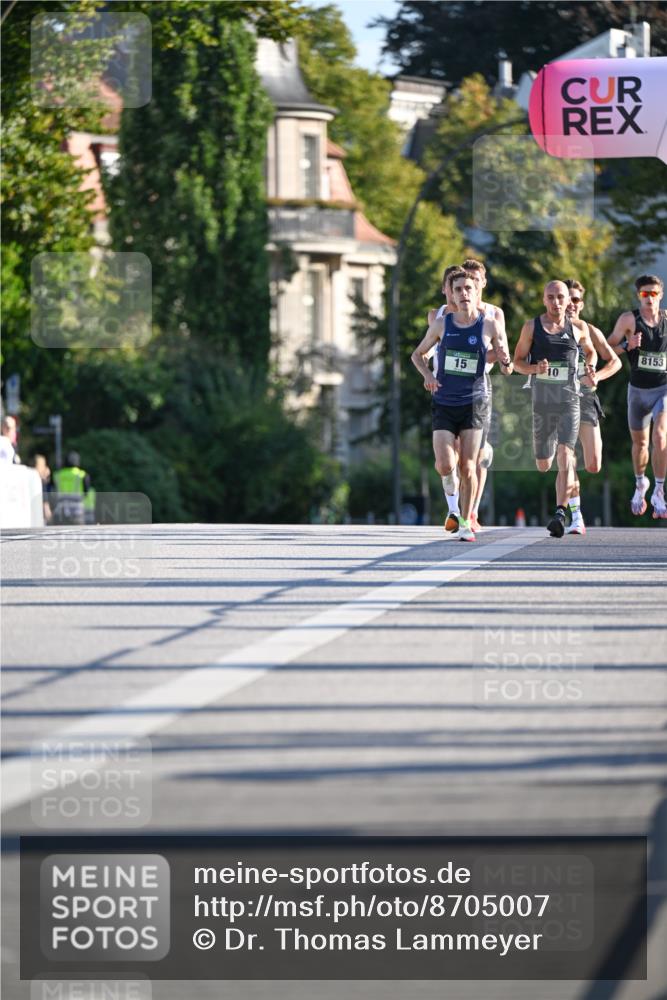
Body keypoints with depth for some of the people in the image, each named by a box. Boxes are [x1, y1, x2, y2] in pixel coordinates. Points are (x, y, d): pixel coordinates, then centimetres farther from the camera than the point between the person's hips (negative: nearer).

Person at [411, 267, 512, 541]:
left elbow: (507, 369, 2)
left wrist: (505, 362, -22)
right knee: (445, 465, -14)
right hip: (443, 404, 1)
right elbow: (418, 354, 16)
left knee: (468, 468, -3)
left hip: (473, 403, -1)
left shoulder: (490, 326, -2)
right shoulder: (441, 324, 2)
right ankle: (449, 486, 23)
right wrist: (427, 376, -3)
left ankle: (465, 524, 12)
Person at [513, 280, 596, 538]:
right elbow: (517, 361, 6)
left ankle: (560, 514, -25)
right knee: (543, 466, 8)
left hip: (569, 400, -1)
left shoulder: (578, 328, 6)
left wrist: (590, 365, 3)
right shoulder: (532, 327, 4)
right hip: (541, 401, 1)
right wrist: (535, 368, -14)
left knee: (565, 455, -19)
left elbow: (590, 351, 25)